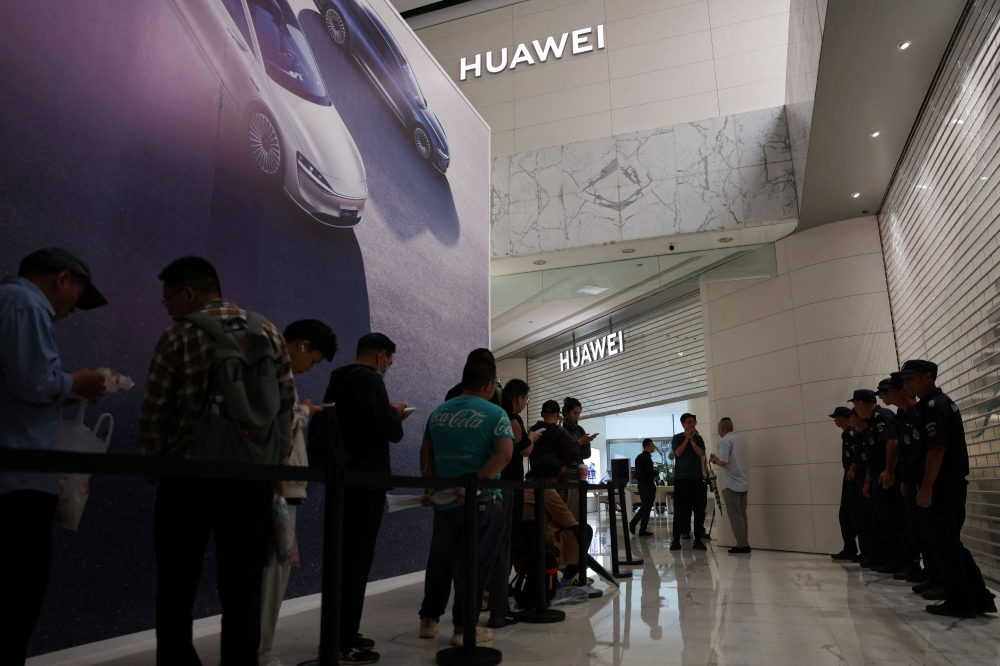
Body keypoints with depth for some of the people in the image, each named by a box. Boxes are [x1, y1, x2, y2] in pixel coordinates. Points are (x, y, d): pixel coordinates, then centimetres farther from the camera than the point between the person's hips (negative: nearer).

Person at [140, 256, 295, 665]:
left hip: (188, 478, -2)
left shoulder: (179, 336, -4)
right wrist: (273, 462, 10)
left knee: (176, 590, 11)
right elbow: (287, 403, 2)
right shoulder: (269, 332, 5)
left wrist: (157, 466, 10)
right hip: (252, 479, 3)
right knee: (242, 593, 10)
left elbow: (154, 414, -4)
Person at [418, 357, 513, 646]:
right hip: (481, 500, -5)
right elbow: (504, 454, -19)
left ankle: (429, 619, 28)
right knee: (473, 563, 5)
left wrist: (431, 485, 12)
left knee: (440, 561, 19)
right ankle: (464, 627, 12)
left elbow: (426, 453, 12)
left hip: (445, 500, 5)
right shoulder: (495, 414, -6)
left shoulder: (438, 413, 10)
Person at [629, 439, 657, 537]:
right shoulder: (647, 457, -17)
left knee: (644, 506, 18)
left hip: (640, 484, 8)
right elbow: (650, 472, -22)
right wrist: (656, 472, -4)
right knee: (647, 507, -1)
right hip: (648, 485, -8)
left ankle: (633, 522, 8)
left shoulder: (638, 457, 12)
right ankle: (642, 530, 2)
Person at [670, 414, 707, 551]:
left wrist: (692, 439, -8)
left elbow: (701, 453, -6)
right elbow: (678, 452, -11)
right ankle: (676, 539, 2)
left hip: (697, 478, 2)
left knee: (699, 510, 0)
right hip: (681, 479, -2)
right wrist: (687, 438, -8)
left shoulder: (699, 439, 9)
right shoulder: (677, 438, 4)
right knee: (679, 510, -1)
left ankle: (698, 539, 6)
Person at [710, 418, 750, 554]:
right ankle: (744, 544, 8)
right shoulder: (742, 440, 13)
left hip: (731, 484, -7)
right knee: (741, 513, 9)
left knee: (735, 514, -3)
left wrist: (715, 460, 2)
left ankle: (742, 544, -5)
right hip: (743, 483, 7)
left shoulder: (725, 441, -10)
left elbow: (723, 462, -19)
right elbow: (744, 461, 17)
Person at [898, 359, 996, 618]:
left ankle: (960, 601, 8)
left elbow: (936, 449, -23)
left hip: (942, 487, -10)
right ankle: (979, 597, 19)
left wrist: (925, 488, -21)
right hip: (951, 484, 10)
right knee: (950, 543, 16)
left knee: (943, 545, 0)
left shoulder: (932, 406, -15)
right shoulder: (942, 402, 17)